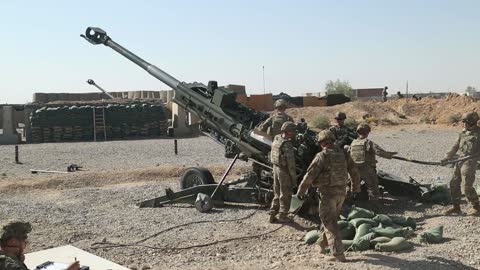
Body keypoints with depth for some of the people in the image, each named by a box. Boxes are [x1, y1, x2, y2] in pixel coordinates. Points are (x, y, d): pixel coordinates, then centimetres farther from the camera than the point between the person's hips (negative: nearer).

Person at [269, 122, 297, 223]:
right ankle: (282, 216, 19)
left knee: (277, 194, 20)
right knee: (285, 195, 9)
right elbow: (291, 164, -22)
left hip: (276, 168, 8)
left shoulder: (276, 139, 0)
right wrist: (294, 179, -15)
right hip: (285, 171, -8)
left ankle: (273, 215, 24)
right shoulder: (287, 145, -24)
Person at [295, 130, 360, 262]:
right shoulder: (343, 154, 3)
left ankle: (339, 254, -6)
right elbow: (354, 172, 11)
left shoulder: (322, 156, -16)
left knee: (330, 223, -2)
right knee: (331, 219, 24)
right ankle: (323, 243, 43)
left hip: (327, 193, -7)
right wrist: (356, 188, 26)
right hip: (341, 192, 7)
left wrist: (300, 191, -1)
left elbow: (309, 176, -14)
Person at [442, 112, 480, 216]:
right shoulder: (463, 133, 13)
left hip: (469, 162, -7)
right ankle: (456, 207, 17)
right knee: (454, 184, 8)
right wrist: (447, 157, 10)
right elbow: (456, 147, 17)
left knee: (467, 186, -7)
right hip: (460, 161, 7)